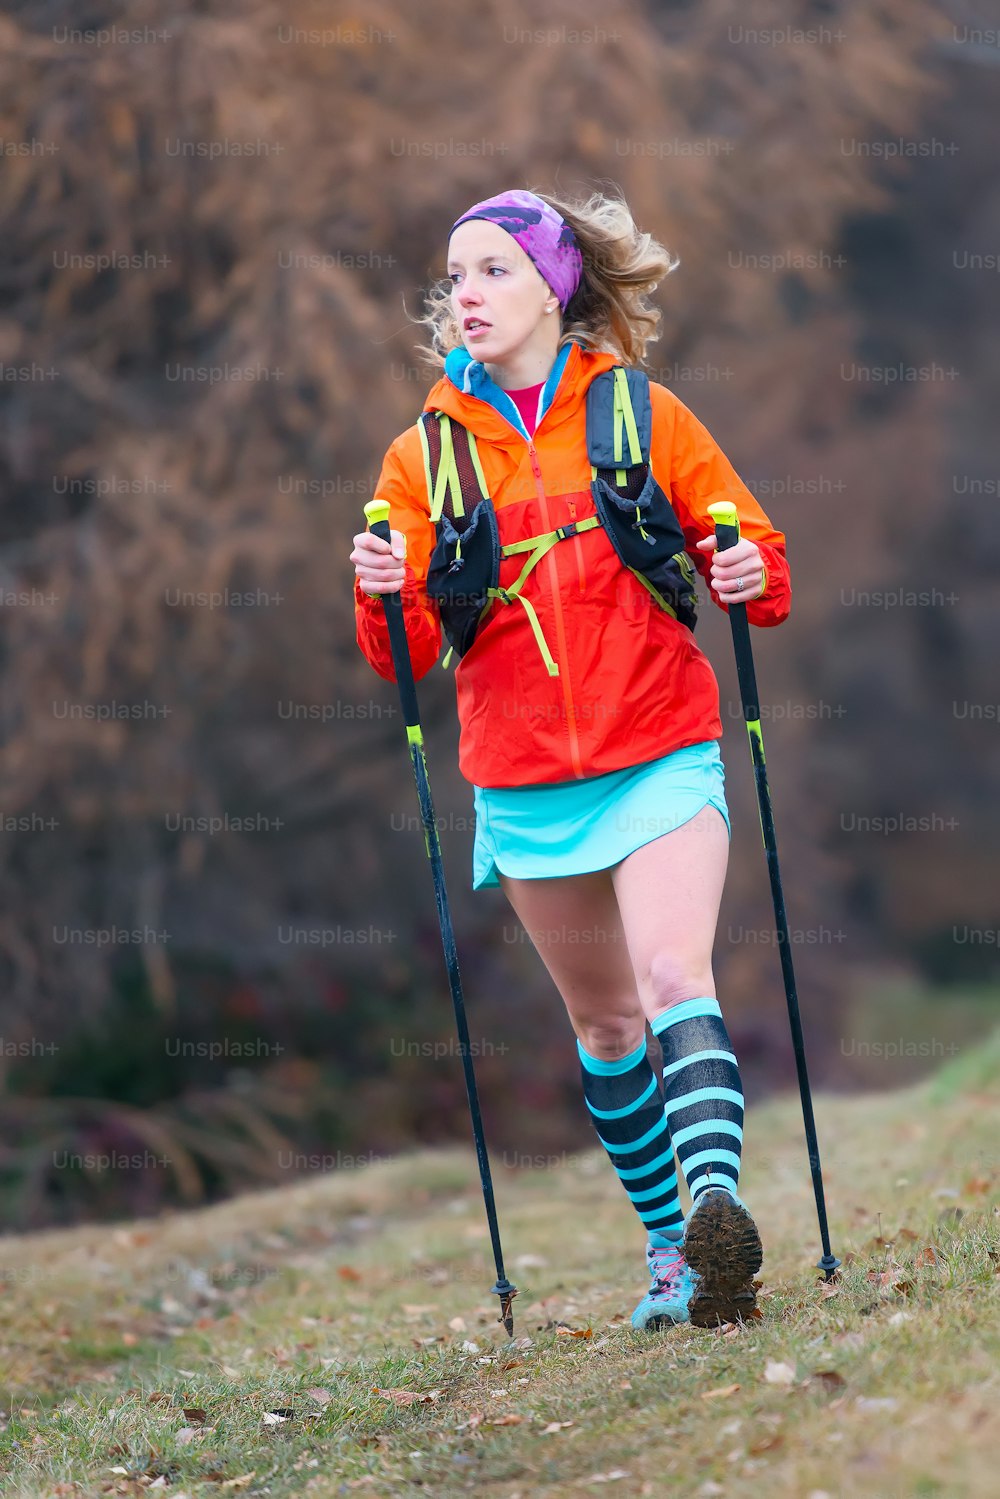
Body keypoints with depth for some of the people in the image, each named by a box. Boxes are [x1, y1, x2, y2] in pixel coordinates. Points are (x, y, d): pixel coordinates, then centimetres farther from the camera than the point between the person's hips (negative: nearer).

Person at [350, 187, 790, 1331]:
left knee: (673, 979, -22)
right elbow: (406, 657, 1)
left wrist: (747, 578, -15)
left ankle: (717, 1200, -36)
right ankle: (670, 1245, 23)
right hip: (525, 780, 3)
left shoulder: (643, 414, 2)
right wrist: (388, 598, -20)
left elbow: (749, 544, 8)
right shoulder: (425, 455, 5)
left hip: (660, 756, -3)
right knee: (605, 1025, 11)